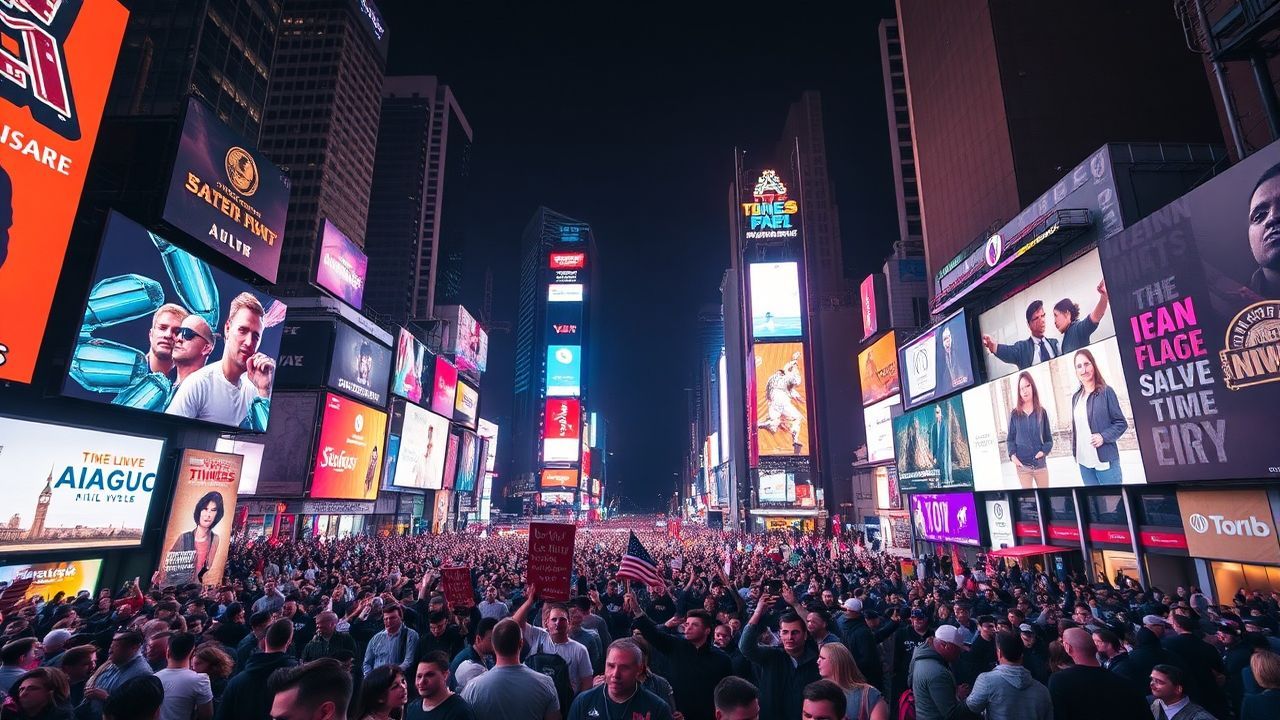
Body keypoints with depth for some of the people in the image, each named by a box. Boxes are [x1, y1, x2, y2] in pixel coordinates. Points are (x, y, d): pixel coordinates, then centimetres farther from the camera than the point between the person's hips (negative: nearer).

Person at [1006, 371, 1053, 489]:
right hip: (1022, 465, -1)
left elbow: (1049, 439, 5)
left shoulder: (1041, 412, 2)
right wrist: (1012, 455, -12)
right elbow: (1011, 439, 4)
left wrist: (1044, 451, -14)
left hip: (1040, 464, 1)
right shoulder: (1014, 414, 0)